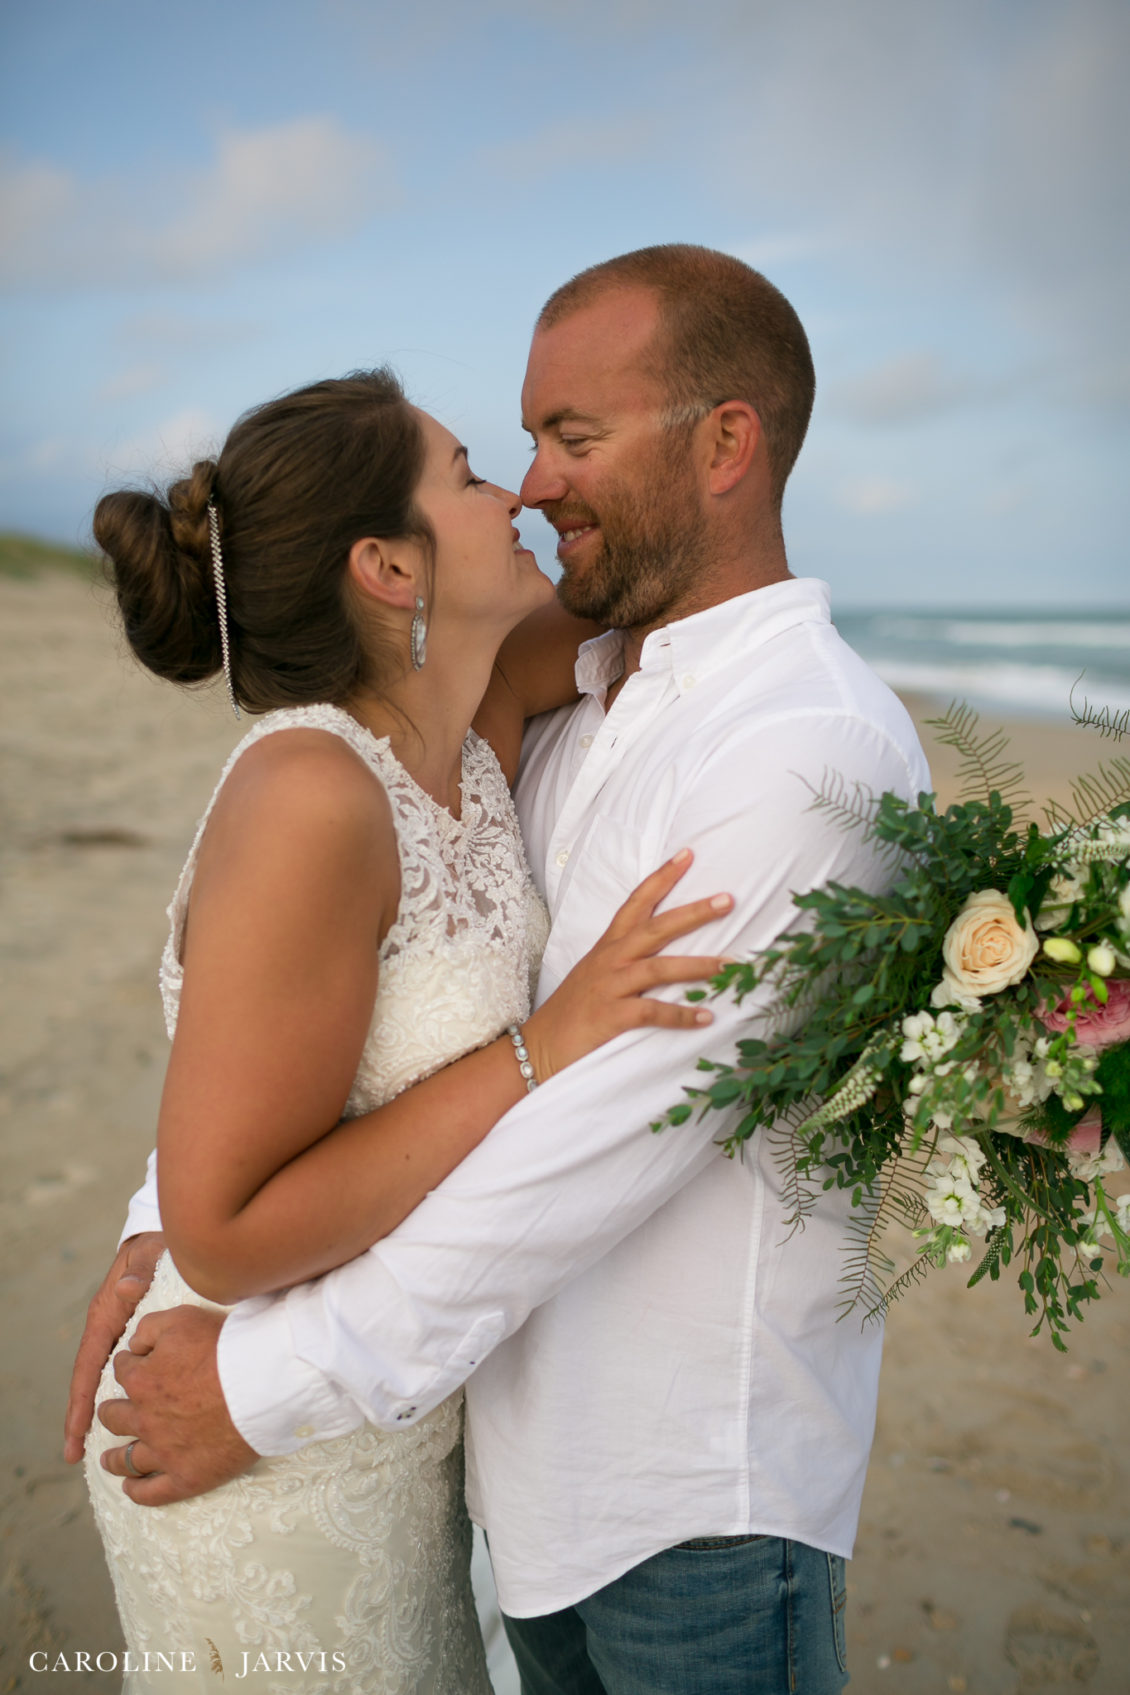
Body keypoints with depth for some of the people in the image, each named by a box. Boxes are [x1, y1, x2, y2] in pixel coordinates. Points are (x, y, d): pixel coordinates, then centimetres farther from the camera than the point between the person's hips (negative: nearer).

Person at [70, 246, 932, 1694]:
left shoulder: (817, 749, -24)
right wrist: (174, 1219, -5)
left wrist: (275, 1384, -19)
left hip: (699, 1493, -7)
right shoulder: (573, 699, 2)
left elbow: (601, 1138, -27)